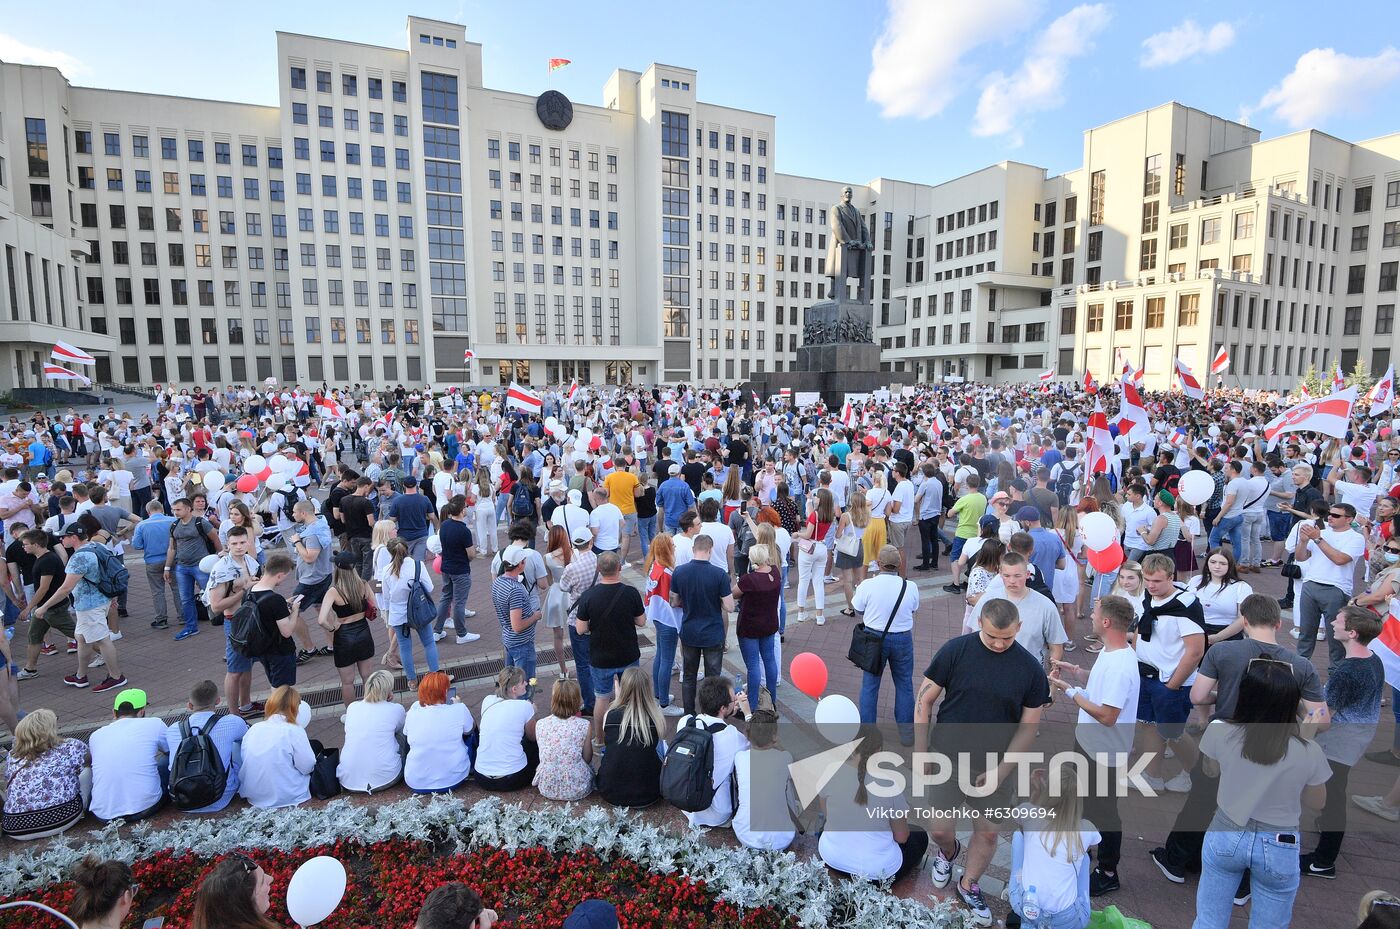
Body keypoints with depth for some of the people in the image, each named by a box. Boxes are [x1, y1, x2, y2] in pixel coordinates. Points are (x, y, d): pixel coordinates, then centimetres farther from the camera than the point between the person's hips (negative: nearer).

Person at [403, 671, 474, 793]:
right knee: (470, 735, 24)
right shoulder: (459, 710, -17)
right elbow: (470, 730, 5)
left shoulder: (412, 713, -12)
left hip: (416, 784, 1)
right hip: (454, 779, -1)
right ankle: (471, 769, 38)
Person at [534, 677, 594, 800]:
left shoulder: (540, 724, -7)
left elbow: (544, 756, 4)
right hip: (577, 790, -2)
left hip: (547, 788, 2)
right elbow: (587, 758, -5)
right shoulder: (583, 725, -14)